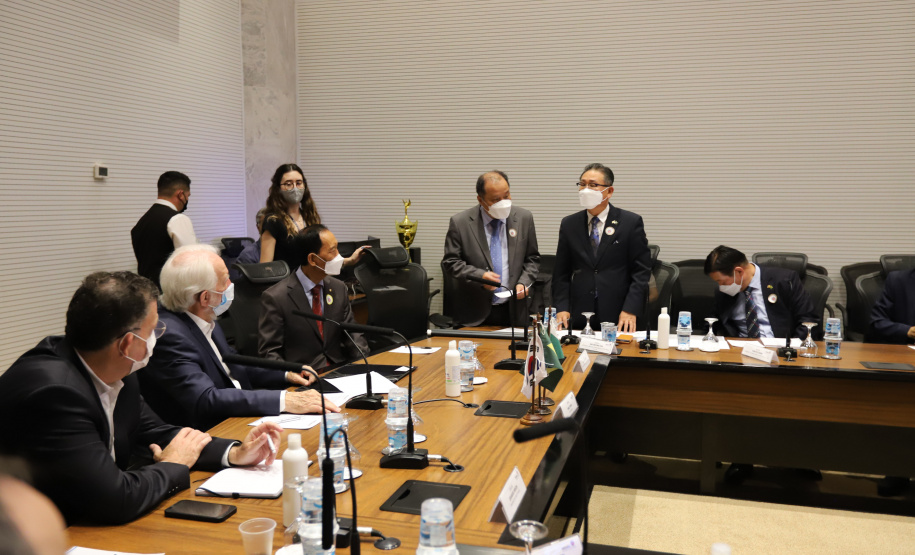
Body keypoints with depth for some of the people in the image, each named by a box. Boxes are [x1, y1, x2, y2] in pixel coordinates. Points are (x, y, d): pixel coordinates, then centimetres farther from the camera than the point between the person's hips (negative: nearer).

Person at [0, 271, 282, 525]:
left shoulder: (114, 375, -4)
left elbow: (154, 433, 10)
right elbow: (115, 500, -27)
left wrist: (234, 454, -2)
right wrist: (174, 466, -10)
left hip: (92, 523, 7)